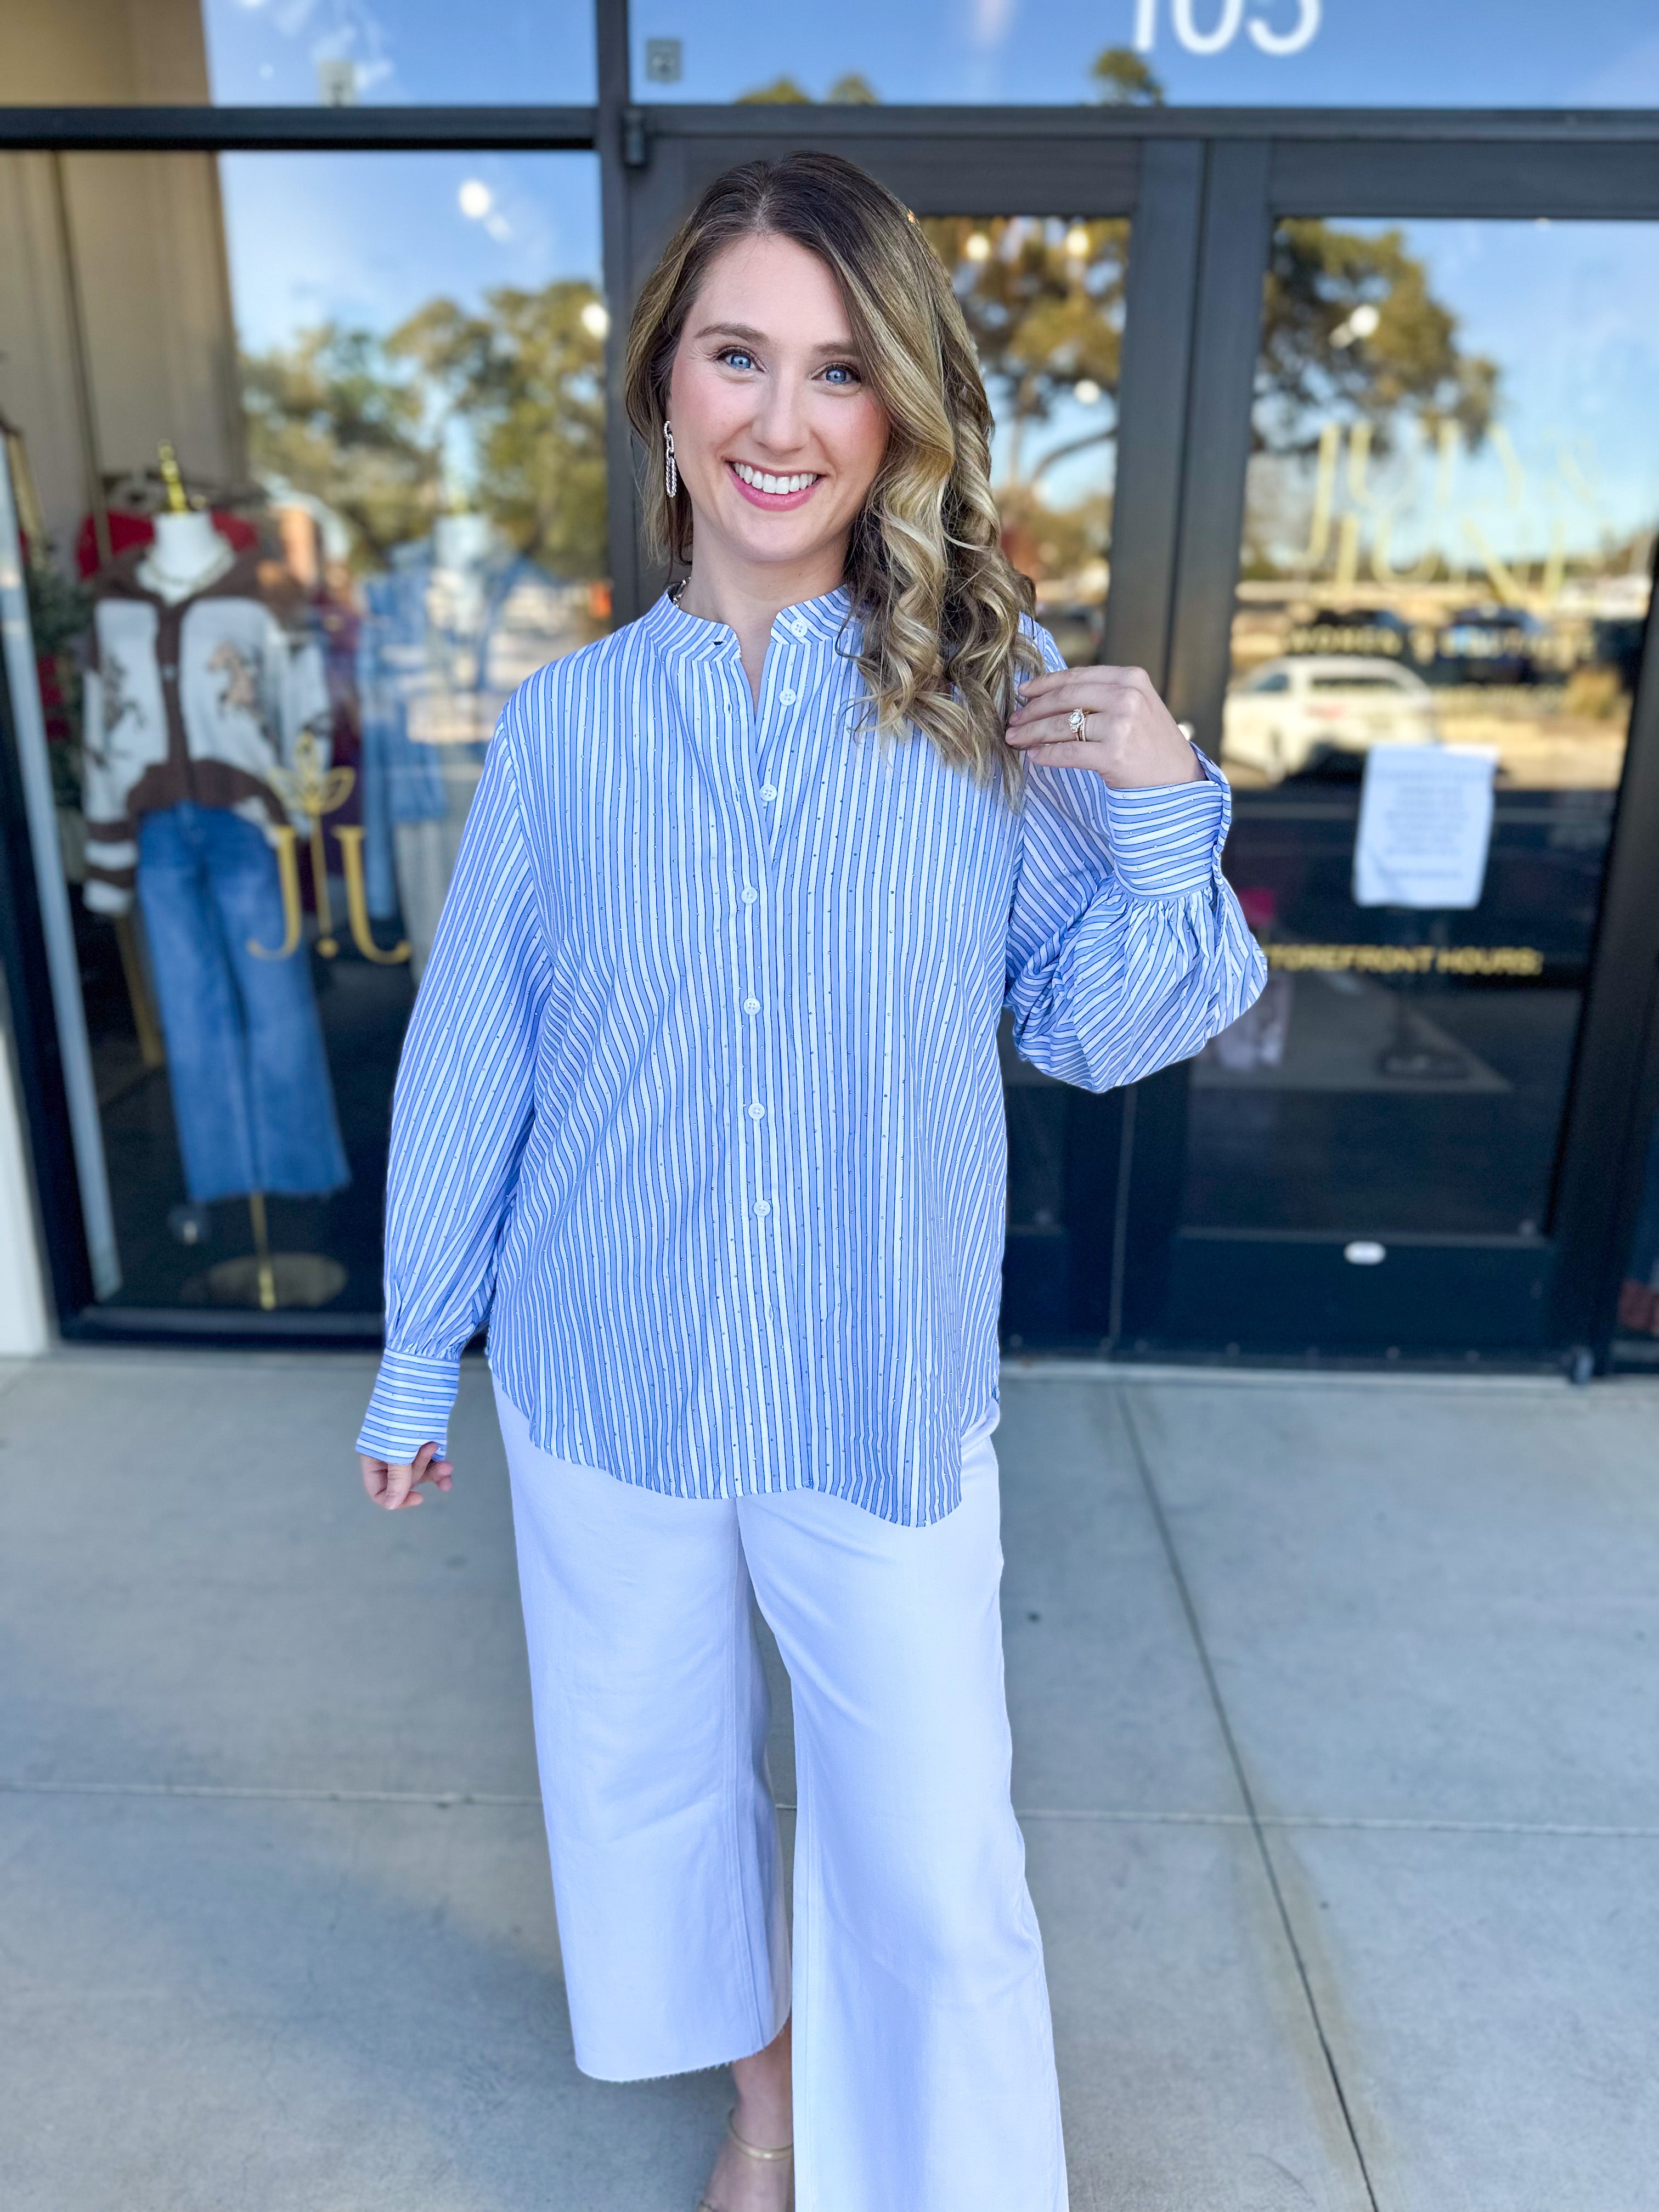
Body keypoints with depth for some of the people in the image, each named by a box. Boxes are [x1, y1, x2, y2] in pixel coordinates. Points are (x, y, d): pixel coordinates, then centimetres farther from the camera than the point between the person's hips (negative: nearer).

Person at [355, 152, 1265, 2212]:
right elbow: (469, 1059, 2)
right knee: (652, 1769, 22)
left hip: (887, 1389, -1)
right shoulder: (566, 725, -5)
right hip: (605, 1374, 2)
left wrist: (1163, 813, -18)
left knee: (935, 1858, 9)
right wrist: (418, 1350, 9)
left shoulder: (992, 694, -6)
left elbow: (1098, 1030, -1)